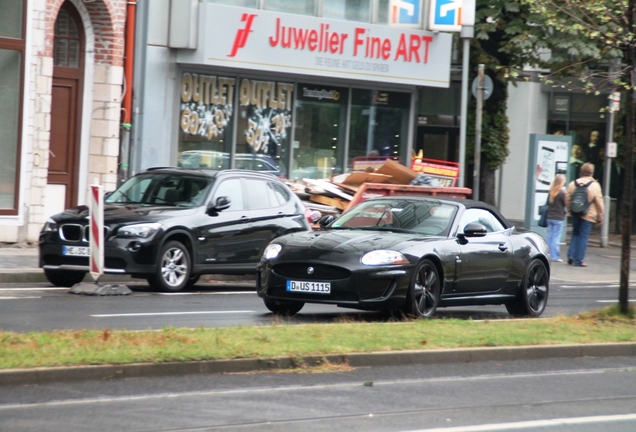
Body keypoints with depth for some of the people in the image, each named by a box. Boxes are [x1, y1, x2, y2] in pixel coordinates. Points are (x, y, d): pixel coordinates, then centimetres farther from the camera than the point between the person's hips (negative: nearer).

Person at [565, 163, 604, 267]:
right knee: (583, 237, 0)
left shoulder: (573, 184, 3)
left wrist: (570, 211, 23)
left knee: (575, 234, 19)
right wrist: (600, 217, 2)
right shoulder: (595, 186, -9)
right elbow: (599, 203, -7)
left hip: (575, 214, 4)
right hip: (588, 215, -4)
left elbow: (567, 199, 9)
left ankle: (571, 255, 7)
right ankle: (578, 260, 1)